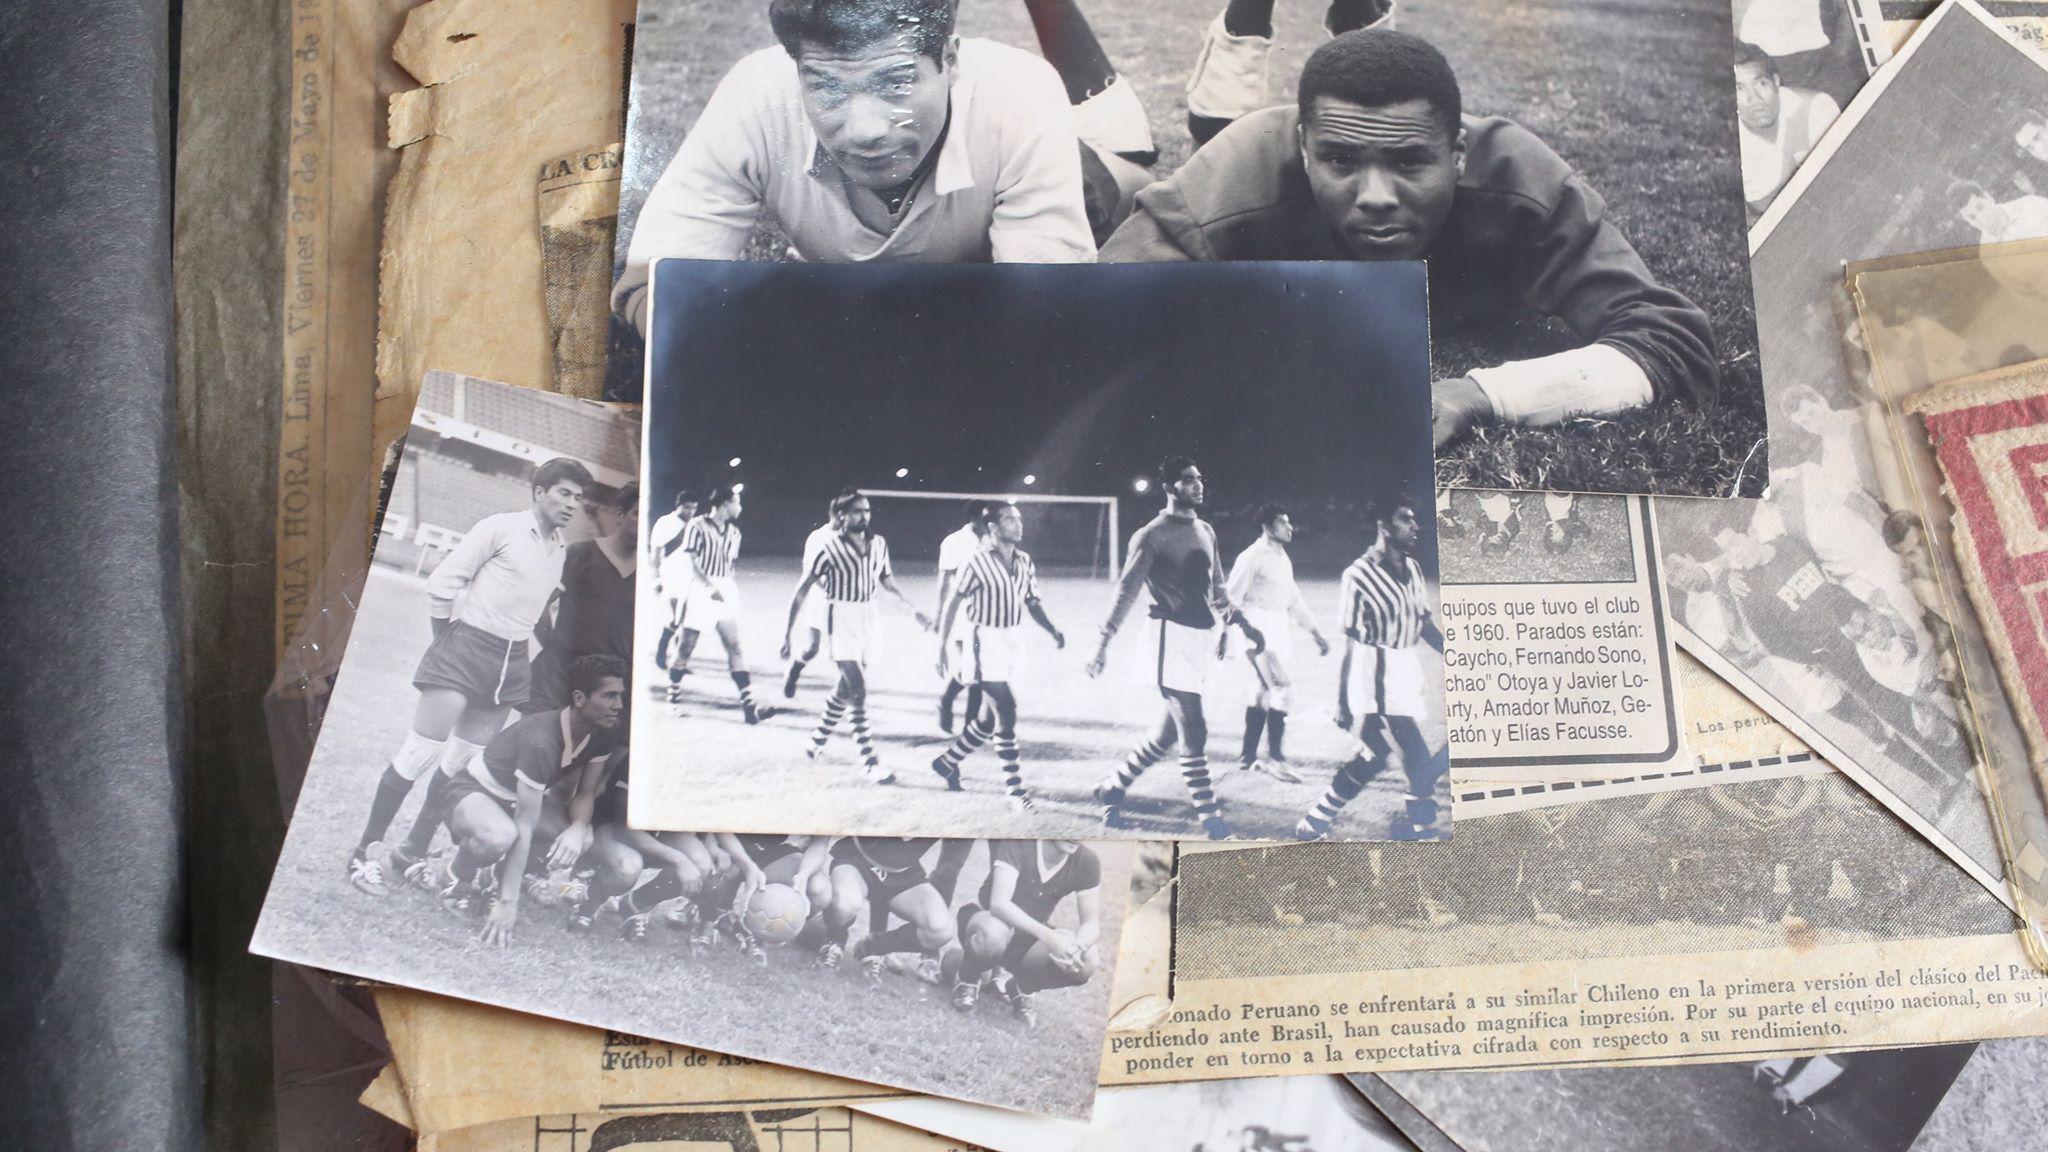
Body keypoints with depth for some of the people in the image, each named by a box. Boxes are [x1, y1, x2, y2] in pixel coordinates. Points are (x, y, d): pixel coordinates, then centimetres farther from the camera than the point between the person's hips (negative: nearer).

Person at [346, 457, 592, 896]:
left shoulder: (561, 551, 12)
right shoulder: (500, 528, -7)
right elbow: (443, 582, -7)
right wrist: (446, 638, 0)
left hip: (512, 662, 6)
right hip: (468, 646, -6)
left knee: (464, 762, 7)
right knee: (422, 752, -9)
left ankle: (412, 851, 16)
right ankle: (365, 851, -1)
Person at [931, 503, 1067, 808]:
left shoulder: (1024, 561, 6)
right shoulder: (978, 562, -12)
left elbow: (1032, 603, 11)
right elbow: (952, 603, -7)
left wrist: (1052, 632, -5)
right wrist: (942, 646, -9)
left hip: (1014, 644, 7)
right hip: (986, 644, -7)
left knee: (988, 718, 14)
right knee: (1006, 716, -11)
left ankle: (948, 762, 34)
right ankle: (1016, 789, -4)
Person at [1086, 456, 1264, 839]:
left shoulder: (1206, 531, 14)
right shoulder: (1152, 535, -9)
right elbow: (1127, 591, -13)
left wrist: (1242, 624, 23)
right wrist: (1103, 643, -19)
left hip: (1202, 638, 8)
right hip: (1173, 638, -8)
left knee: (1169, 732, 12)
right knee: (1194, 732, -8)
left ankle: (1113, 788, 28)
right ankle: (1209, 816, 2)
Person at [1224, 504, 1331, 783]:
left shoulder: (1283, 558, 15)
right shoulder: (1252, 558, -11)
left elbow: (1294, 599, 21)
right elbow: (1231, 597, -12)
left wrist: (1315, 633, 18)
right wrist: (1224, 635, -14)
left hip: (1279, 633, 9)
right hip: (1258, 631, -9)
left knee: (1263, 692, 12)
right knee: (1283, 689, -14)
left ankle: (1248, 756, 19)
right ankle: (1275, 758, -10)